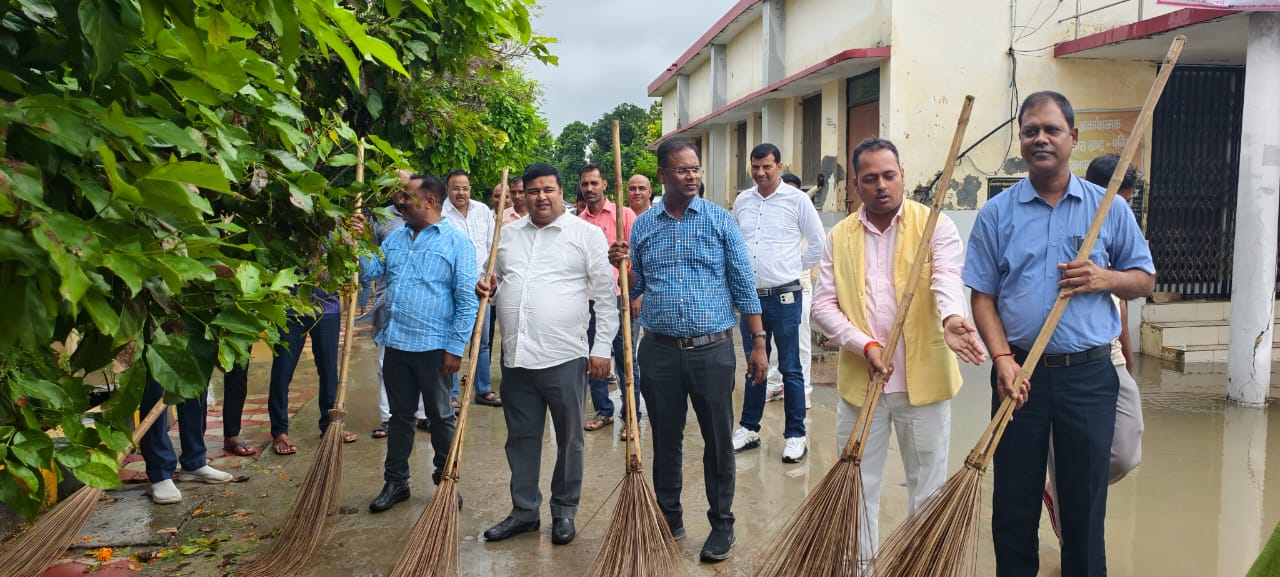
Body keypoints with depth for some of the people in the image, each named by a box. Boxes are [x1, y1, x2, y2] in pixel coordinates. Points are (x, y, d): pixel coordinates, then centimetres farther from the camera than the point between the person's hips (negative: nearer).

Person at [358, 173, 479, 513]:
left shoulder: (456, 242, -8)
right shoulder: (396, 238, 12)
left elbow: (467, 300, -11)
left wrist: (456, 347, -14)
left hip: (433, 347, -5)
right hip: (396, 344, 6)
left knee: (441, 417, 9)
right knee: (400, 415, 16)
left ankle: (446, 482, 23)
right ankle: (395, 481, 27)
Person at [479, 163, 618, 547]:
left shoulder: (586, 233, -2)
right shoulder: (508, 234, 12)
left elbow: (606, 295, -3)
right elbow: (498, 285, 24)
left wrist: (602, 347, -7)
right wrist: (489, 289, 0)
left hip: (565, 356, -4)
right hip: (516, 356, 4)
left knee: (569, 439, 8)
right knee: (521, 438, 13)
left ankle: (565, 511, 25)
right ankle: (524, 510, 27)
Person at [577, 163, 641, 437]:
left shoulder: (624, 214, -1)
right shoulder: (578, 221, 9)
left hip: (618, 295, -4)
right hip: (589, 297, 4)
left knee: (625, 357, 0)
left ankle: (631, 416, 9)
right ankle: (603, 411, 23)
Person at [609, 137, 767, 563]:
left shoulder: (720, 220, 0)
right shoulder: (642, 226, 6)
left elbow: (744, 285, 0)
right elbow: (636, 289, 13)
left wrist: (758, 343, -4)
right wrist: (621, 266, -8)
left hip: (713, 350, -2)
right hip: (659, 351, 2)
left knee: (718, 440, 6)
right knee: (665, 439, 12)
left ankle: (722, 524, 21)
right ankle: (668, 519, 28)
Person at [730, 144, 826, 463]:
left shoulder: (796, 199, -5)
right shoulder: (742, 201, 8)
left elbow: (818, 242, 2)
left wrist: (795, 268, 4)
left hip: (784, 297, -4)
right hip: (750, 296, 5)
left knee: (791, 370, 2)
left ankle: (795, 436, 10)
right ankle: (749, 429, 24)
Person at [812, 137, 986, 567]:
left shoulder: (935, 225, -4)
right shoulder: (840, 236, 5)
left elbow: (948, 280, -21)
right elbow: (823, 304, 1)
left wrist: (951, 319, -43)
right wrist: (863, 344, -15)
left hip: (924, 380, -2)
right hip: (859, 381, 3)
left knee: (927, 483, 11)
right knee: (857, 482, 14)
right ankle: (858, 563, 31)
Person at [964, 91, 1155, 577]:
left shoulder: (1109, 208, 5)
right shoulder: (997, 213, 3)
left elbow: (1144, 279, 10)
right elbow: (983, 295, 0)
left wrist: (1105, 278, -12)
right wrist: (1003, 359, -14)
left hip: (1089, 376, 0)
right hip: (1020, 373, 0)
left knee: (1085, 504, 9)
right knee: (1014, 503, 9)